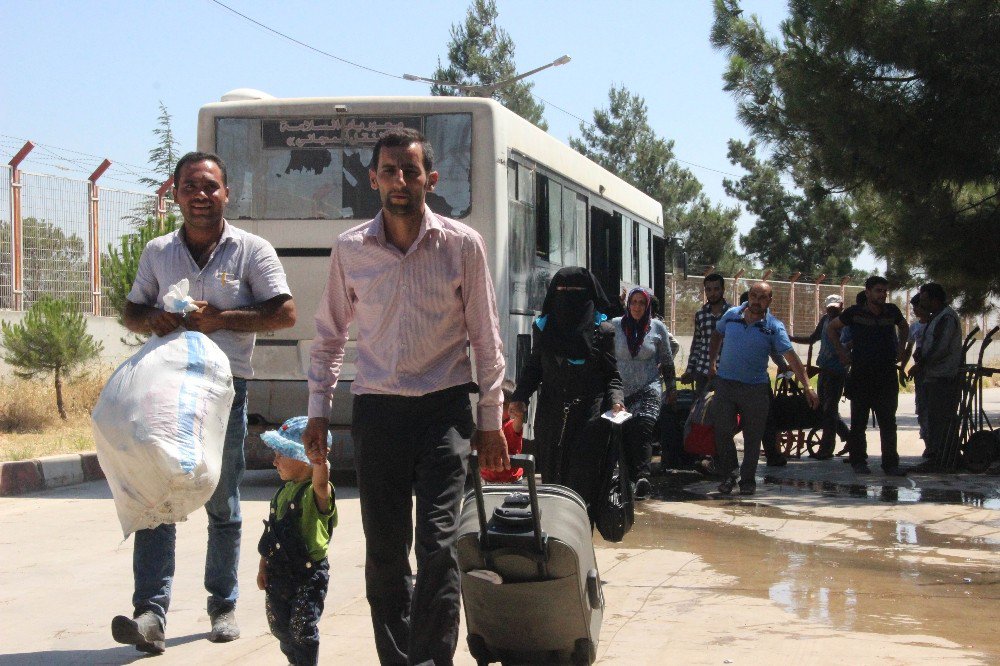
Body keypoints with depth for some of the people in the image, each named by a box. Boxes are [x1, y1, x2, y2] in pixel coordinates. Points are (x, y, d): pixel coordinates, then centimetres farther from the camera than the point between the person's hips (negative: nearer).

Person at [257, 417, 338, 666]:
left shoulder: (315, 493, -15)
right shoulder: (284, 491, 10)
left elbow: (321, 482, -42)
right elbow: (271, 531, 15)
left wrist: (319, 461, -58)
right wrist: (263, 565, 15)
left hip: (308, 574, -8)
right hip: (278, 572, 8)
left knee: (303, 628, -7)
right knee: (279, 625, 18)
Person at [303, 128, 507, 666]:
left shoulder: (462, 245, -2)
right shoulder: (349, 249, 3)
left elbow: (486, 339, 4)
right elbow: (329, 335, 14)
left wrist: (491, 420, 4)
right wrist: (318, 410, 9)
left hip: (444, 409, -2)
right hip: (377, 412, 2)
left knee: (437, 546, -11)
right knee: (384, 553, 5)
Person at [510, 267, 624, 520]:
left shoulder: (602, 330, 2)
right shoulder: (542, 328, 10)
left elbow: (612, 375, 4)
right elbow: (534, 367, 15)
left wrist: (615, 401, -14)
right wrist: (520, 397, 0)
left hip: (590, 418, -3)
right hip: (551, 418, 3)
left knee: (583, 481, -8)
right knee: (552, 481, 3)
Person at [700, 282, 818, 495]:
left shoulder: (774, 327, -9)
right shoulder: (731, 315, 0)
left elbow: (791, 356, -14)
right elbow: (717, 335, 20)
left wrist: (807, 387, -21)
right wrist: (713, 362, 14)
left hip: (756, 388, -2)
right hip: (725, 382, 2)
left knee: (753, 437, 4)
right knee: (722, 431, 0)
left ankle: (748, 480, 15)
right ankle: (728, 473, 16)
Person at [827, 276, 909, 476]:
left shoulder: (892, 311, 5)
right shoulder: (855, 313, -2)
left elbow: (904, 327, 27)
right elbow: (831, 328, 11)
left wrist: (900, 350, 15)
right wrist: (841, 352, 4)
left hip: (887, 375, 2)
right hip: (861, 375, -2)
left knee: (888, 422, 1)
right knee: (859, 422, 5)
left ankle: (891, 463, 3)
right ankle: (858, 461, 14)